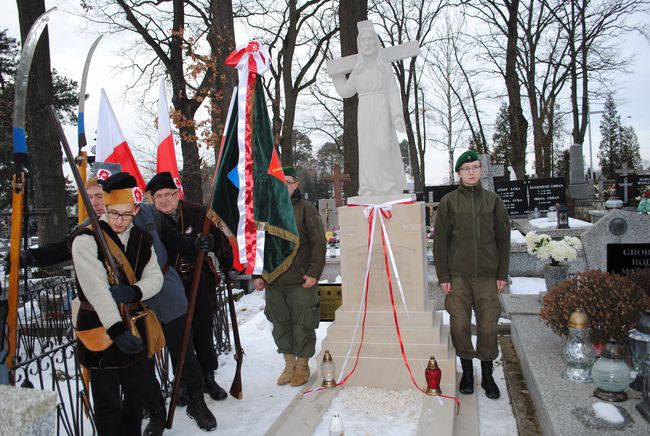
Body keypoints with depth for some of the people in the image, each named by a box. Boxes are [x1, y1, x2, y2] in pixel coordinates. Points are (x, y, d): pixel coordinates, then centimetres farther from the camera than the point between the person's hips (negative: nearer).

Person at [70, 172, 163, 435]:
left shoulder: (142, 240, 5)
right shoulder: (86, 239, -14)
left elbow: (155, 278, -2)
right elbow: (96, 289, -24)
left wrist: (133, 292, -23)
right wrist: (116, 329, -32)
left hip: (134, 326, 6)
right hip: (100, 329, -5)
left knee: (138, 394, 19)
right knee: (108, 403, 4)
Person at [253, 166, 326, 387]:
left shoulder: (306, 209, -1)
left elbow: (318, 243, -5)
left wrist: (314, 273, -12)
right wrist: (258, 274, 9)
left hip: (300, 282, -4)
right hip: (273, 282, 4)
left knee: (302, 325, 4)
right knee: (280, 324, 12)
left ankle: (303, 365, 23)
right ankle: (289, 363, 29)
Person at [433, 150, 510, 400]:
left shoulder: (493, 201, 7)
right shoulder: (448, 202, 2)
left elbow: (503, 239, 9)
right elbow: (440, 241, 1)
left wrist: (503, 274, 4)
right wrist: (443, 276, -4)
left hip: (487, 276, 1)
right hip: (458, 276, -1)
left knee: (488, 326, 4)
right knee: (459, 325, 2)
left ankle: (487, 374, 23)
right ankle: (467, 370, 23)